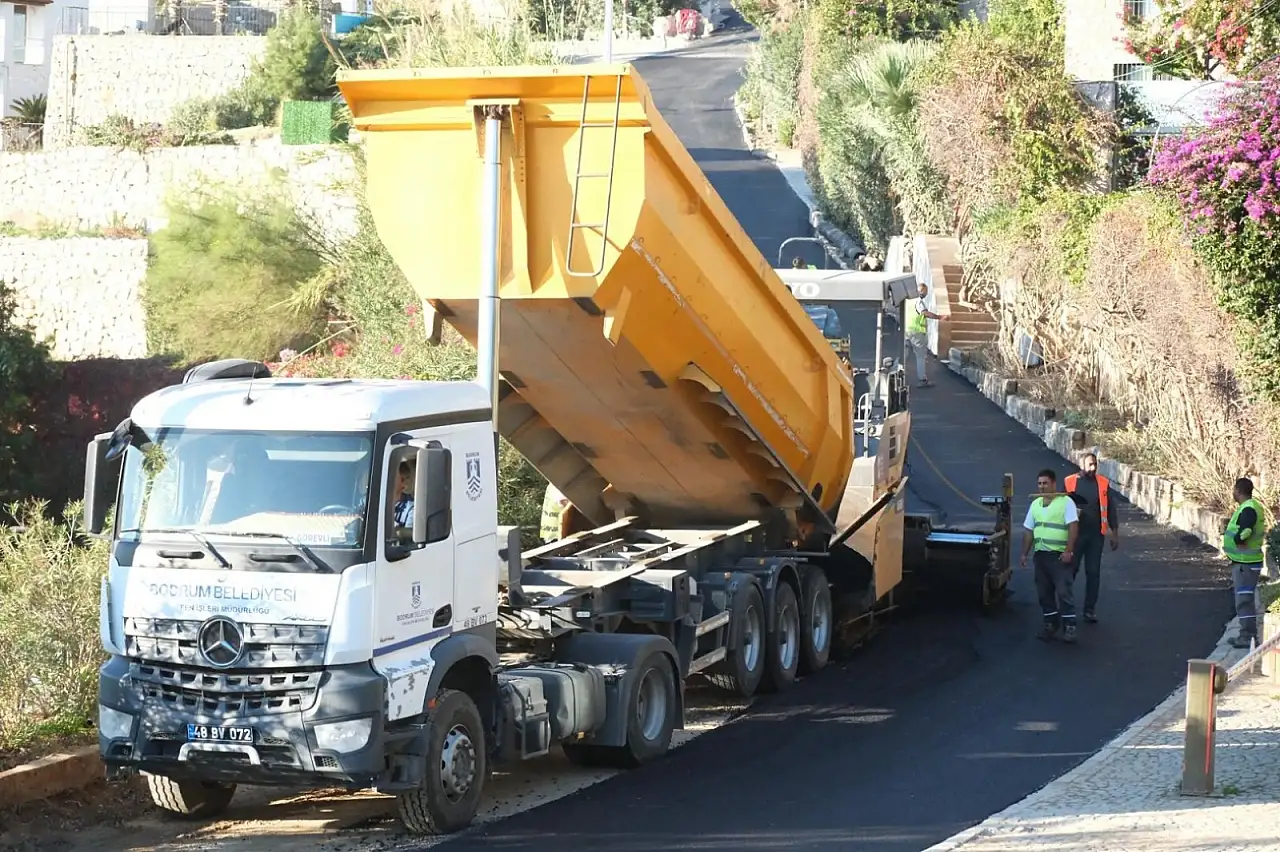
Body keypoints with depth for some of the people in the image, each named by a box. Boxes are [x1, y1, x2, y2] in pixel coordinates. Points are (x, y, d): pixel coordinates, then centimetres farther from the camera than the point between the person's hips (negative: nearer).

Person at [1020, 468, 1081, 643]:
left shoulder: (1065, 502, -7)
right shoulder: (1035, 504, 14)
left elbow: (1073, 527, -14)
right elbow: (1029, 531, 18)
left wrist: (1068, 551, -21)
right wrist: (1024, 554, 14)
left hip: (1059, 555, -7)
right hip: (1040, 555, 7)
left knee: (1064, 592, -7)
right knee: (1044, 591, 10)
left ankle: (1069, 627, -4)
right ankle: (1050, 624, 20)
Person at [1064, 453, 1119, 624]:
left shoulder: (1103, 483, 4)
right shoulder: (1069, 482, -1)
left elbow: (1110, 509, 8)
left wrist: (1115, 533, 7)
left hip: (1096, 534, 2)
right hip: (1075, 533, -2)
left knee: (1093, 572, 5)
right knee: (1070, 570, 2)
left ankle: (1090, 609, 12)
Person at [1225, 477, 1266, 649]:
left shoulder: (1248, 509, -20)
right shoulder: (1247, 507, 13)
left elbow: (1245, 530, -34)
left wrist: (1238, 540, -15)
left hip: (1246, 563, -11)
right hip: (1243, 562, 11)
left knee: (1244, 600, -9)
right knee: (1244, 598, 18)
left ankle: (1248, 636, -8)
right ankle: (1247, 634, 26)